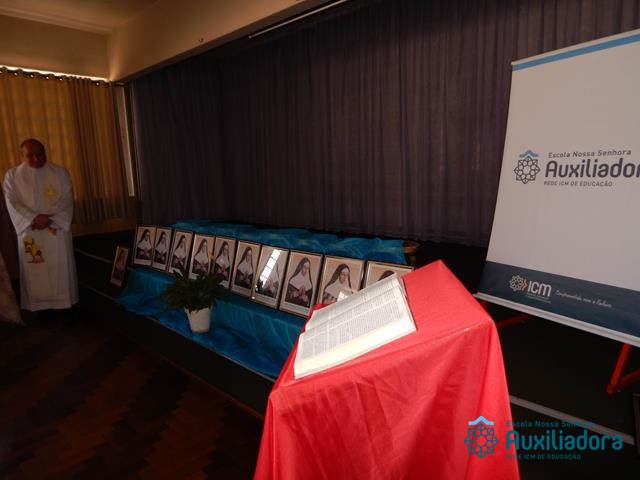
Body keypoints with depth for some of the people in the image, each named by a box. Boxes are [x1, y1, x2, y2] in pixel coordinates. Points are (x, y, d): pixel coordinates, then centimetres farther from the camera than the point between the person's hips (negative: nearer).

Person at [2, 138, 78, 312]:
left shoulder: (60, 172, 4)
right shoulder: (12, 176, 6)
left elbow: (66, 201, -2)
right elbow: (13, 203, -3)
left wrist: (49, 219, -15)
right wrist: (34, 219, -17)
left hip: (57, 230, 0)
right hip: (29, 232, 1)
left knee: (61, 269, 3)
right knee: (35, 272, 4)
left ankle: (65, 304, 12)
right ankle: (38, 307, 13)